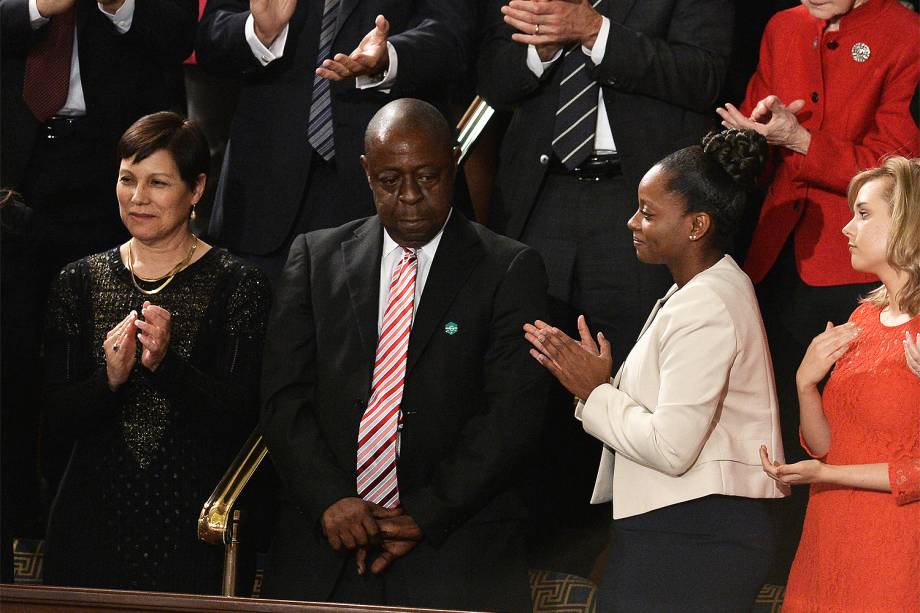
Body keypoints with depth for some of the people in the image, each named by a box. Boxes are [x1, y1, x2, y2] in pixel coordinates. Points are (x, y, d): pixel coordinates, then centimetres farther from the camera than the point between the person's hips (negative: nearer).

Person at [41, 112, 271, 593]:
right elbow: (58, 414, 2)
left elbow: (240, 417, -10)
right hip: (93, 517, 3)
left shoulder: (238, 284, -3)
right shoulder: (79, 282, 6)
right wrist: (109, 380, -17)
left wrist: (167, 363, -24)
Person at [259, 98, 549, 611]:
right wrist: (329, 499, -11)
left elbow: (512, 414, -6)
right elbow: (285, 396, 4)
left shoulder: (511, 270, 2)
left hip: (456, 550, -2)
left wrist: (425, 515, -14)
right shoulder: (316, 257, 11)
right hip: (324, 544, 2)